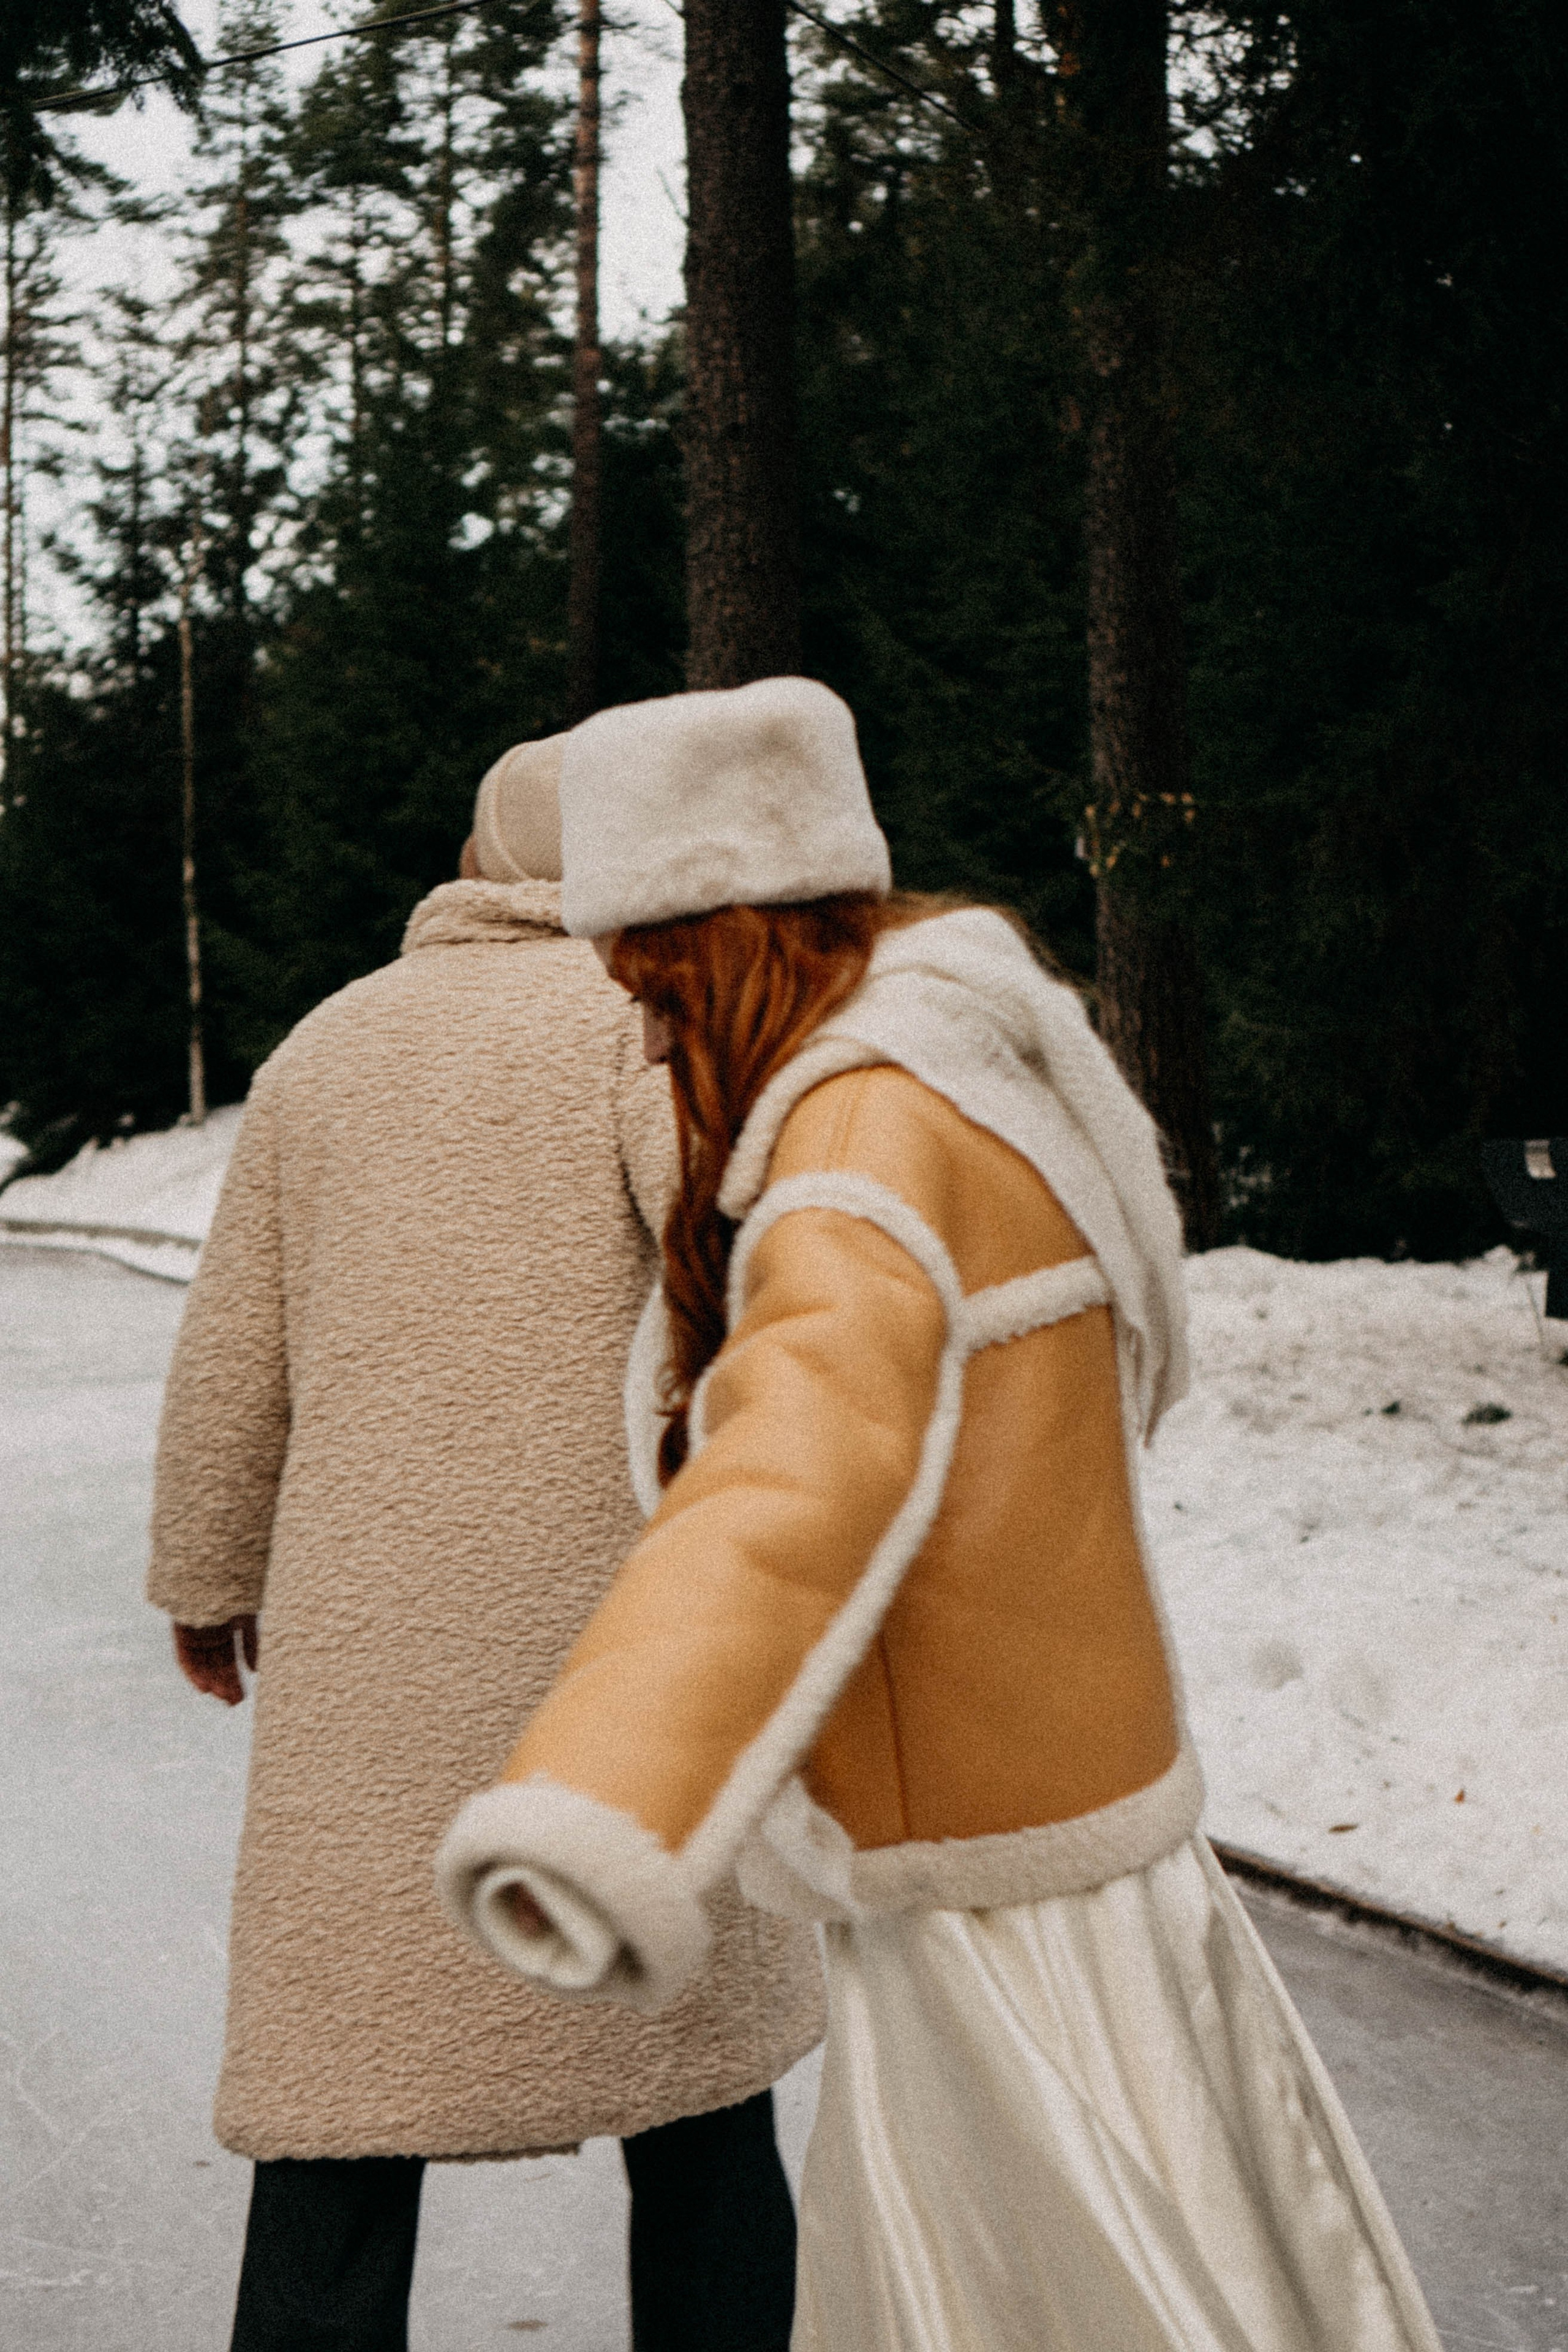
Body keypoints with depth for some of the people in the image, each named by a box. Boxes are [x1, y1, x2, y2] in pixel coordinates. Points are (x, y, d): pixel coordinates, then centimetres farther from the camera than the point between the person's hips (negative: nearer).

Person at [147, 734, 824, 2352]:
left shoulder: (325, 1048, 11)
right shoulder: (649, 1015, -1)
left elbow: (237, 1359, 12)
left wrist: (209, 1576, 25)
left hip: (384, 1640, 2)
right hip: (620, 1619, -2)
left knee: (349, 2094, 6)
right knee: (688, 2060, 15)